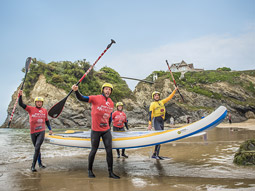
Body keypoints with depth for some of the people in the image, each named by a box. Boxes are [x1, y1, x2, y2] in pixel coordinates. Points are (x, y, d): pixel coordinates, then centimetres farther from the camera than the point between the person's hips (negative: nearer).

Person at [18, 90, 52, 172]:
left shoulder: (45, 110, 8)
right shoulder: (30, 109, 0)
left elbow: (47, 121, 19)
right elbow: (21, 104, -10)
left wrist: (50, 129, 17)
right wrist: (20, 95, -22)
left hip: (41, 132, 0)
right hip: (33, 132, 0)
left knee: (37, 147, -16)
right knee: (37, 148, 11)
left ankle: (33, 165, -10)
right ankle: (40, 163, 29)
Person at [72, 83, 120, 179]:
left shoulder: (111, 103, 5)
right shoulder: (96, 98, -11)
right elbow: (82, 98, -20)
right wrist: (76, 91, -38)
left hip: (106, 131, 4)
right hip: (95, 131, -4)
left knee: (109, 151, 1)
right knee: (93, 151, 8)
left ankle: (110, 172, 12)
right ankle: (90, 170, 30)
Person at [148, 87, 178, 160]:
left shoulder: (162, 102, 15)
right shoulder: (152, 104, -2)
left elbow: (169, 97, 19)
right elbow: (150, 114, -9)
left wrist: (174, 90, 14)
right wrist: (149, 124, -16)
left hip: (162, 121, 7)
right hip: (156, 121, -7)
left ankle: (154, 154, 13)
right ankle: (156, 154, -17)